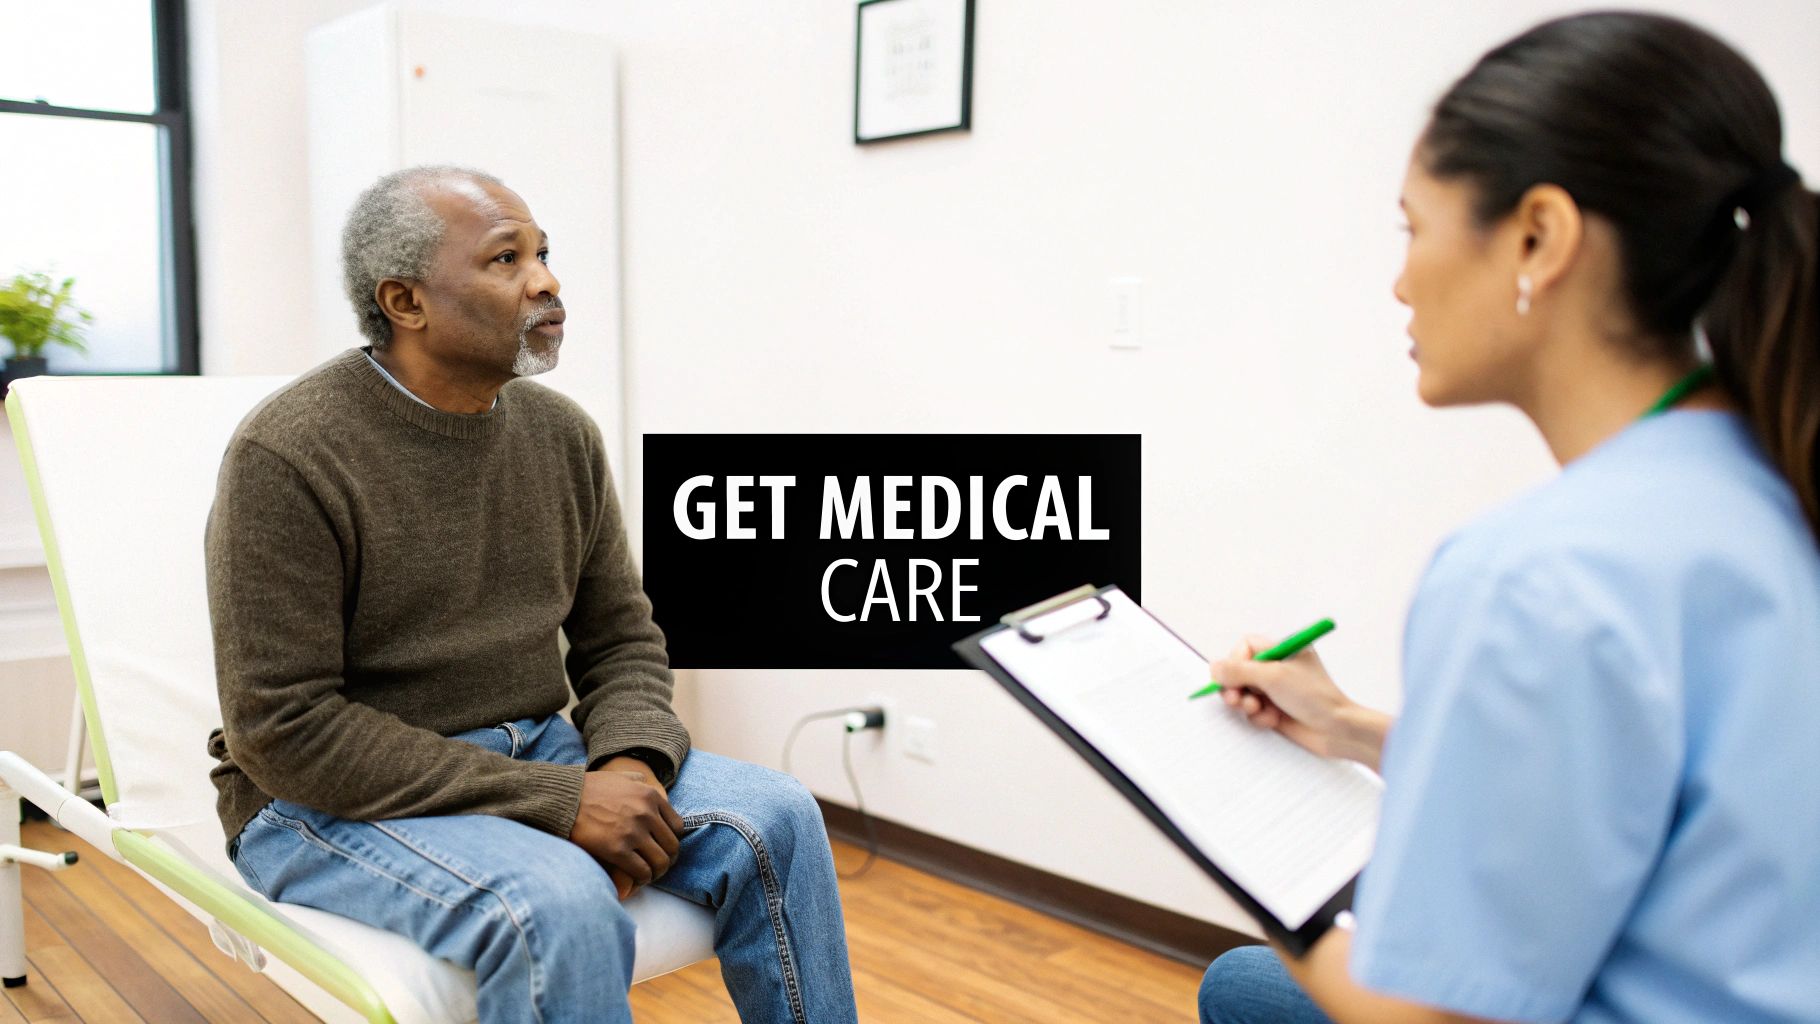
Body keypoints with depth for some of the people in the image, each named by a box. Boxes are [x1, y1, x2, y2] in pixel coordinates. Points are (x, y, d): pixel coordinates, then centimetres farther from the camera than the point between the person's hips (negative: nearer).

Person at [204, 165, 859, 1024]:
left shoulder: (561, 433, 3)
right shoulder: (286, 455, -16)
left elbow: (621, 639, 10)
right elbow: (284, 727, -20)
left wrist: (629, 764, -14)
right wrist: (558, 803, -24)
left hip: (537, 752, 6)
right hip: (332, 798, -5)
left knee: (775, 818, -14)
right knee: (560, 907, -34)